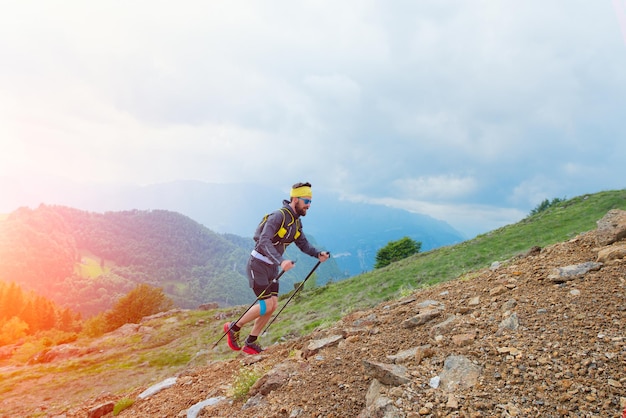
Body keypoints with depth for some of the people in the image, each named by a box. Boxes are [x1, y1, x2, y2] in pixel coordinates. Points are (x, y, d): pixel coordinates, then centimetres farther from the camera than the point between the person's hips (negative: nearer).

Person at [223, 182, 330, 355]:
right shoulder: (278, 216, -22)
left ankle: (250, 343, 19)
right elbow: (264, 241, -33)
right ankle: (234, 327, 9)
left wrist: (318, 254, -11)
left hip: (271, 267, 9)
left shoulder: (296, 222, 6)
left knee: (273, 306, 5)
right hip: (258, 264, -9)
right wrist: (281, 261, -46)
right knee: (267, 304, -12)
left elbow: (303, 244, 8)